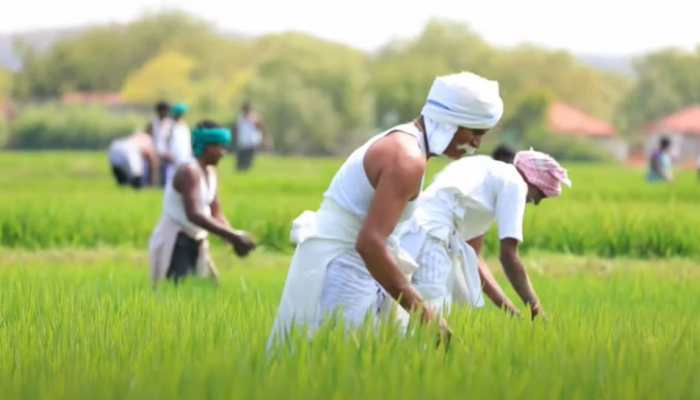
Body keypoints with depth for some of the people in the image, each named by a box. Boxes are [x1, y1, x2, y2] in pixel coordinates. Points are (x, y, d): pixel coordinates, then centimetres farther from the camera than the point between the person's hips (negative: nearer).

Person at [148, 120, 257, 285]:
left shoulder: (210, 173, 10)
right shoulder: (189, 171, -18)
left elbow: (217, 215, 12)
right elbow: (194, 215, -30)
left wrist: (234, 239, -7)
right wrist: (233, 236, -32)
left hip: (196, 243, 9)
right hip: (173, 243, -9)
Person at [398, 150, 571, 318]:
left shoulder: (489, 174, 28)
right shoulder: (514, 183, 2)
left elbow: (473, 257, 28)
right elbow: (508, 255, -3)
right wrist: (535, 309, 5)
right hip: (427, 236, -10)